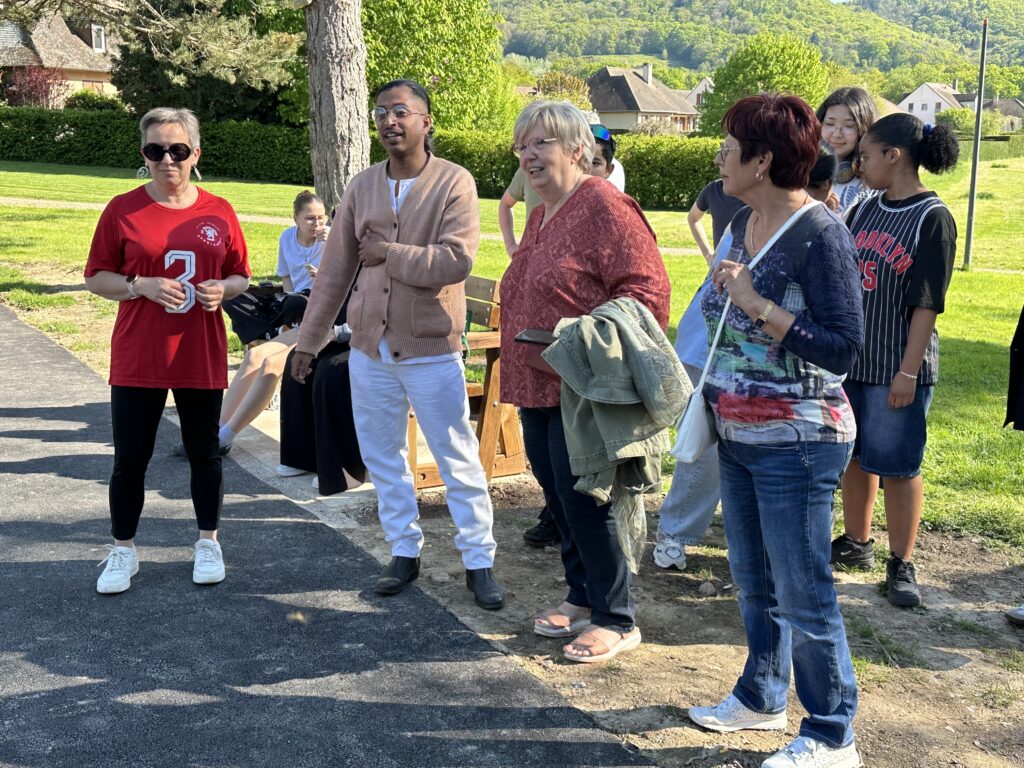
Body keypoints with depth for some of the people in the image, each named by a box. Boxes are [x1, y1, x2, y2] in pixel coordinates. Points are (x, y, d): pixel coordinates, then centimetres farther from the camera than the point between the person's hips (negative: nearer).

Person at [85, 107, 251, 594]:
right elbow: (96, 278, 1)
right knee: (130, 458, 4)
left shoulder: (219, 212, 2)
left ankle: (208, 544, 28)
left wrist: (223, 289, -11)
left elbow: (241, 276, 11)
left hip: (201, 357, 1)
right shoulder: (123, 210, -2)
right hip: (137, 358, -1)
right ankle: (123, 551, 21)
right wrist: (142, 286, -17)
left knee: (204, 452, 11)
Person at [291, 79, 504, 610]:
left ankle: (479, 562, 14)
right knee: (382, 458, 13)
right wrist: (309, 338, 10)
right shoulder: (361, 187, 5)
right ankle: (404, 552, 28)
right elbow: (335, 270, 9)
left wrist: (387, 253, -13)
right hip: (370, 349, 5)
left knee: (458, 461, 2)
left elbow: (455, 262, -21)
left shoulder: (454, 183, -9)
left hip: (431, 351, -5)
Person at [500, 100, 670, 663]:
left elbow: (646, 288, -19)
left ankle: (617, 620, 10)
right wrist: (518, 368, 19)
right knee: (557, 496, 16)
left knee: (583, 499, -4)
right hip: (537, 385, 9)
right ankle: (583, 595, 31)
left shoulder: (604, 206, -12)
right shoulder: (540, 215, 17)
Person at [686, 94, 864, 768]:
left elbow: (844, 347, -21)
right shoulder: (743, 225, 6)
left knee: (803, 596, 2)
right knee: (754, 581, 20)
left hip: (797, 445, -8)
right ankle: (762, 699, 39)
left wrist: (757, 305, -25)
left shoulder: (820, 234, -18)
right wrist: (714, 406, 19)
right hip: (738, 436, 8)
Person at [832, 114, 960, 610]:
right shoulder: (865, 210, 8)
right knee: (853, 456, 15)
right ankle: (855, 544, 30)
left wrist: (908, 371, -17)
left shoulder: (932, 219, -11)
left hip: (897, 367, -6)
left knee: (898, 467, 2)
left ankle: (901, 565, 14)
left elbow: (926, 303, -14)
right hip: (850, 359, 6)